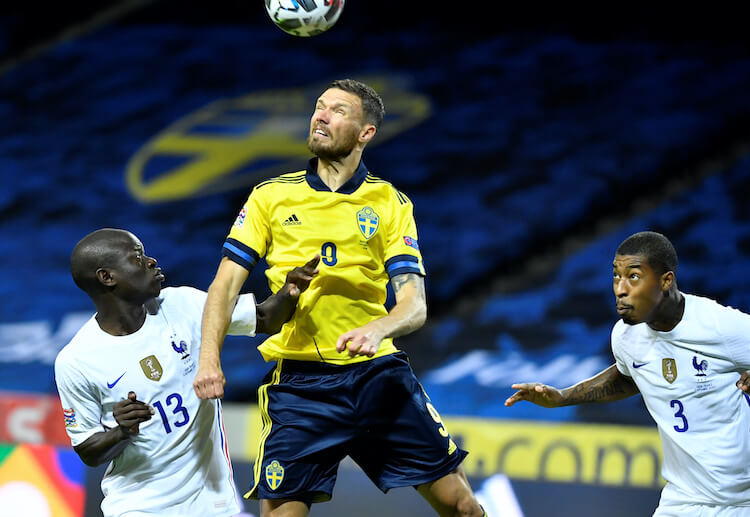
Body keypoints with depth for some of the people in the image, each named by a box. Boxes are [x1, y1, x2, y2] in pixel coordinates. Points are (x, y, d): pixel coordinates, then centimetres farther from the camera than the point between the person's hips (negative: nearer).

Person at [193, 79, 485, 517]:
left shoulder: (391, 204, 6)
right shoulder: (271, 196, 7)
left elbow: (415, 304, -3)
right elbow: (227, 283, 4)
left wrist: (378, 329, -25)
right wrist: (209, 357, -12)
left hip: (378, 373, 1)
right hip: (299, 380, 0)